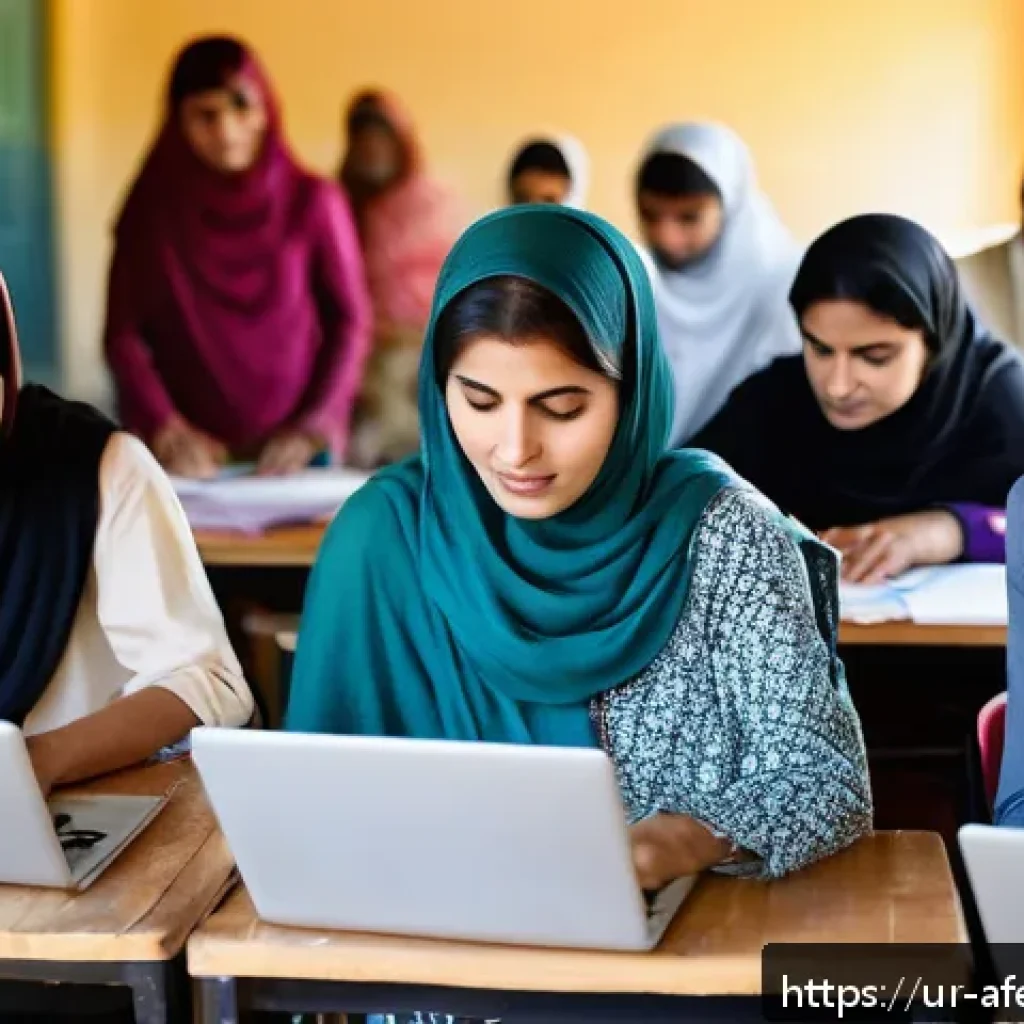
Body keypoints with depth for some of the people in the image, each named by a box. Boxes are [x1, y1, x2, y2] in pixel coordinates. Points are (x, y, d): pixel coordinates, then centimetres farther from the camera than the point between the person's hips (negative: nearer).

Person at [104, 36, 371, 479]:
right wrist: (164, 429, -15)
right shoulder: (153, 209, 0)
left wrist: (313, 430, -12)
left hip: (290, 451, -1)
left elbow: (350, 323, -2)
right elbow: (123, 333, -2)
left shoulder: (313, 202, -4)